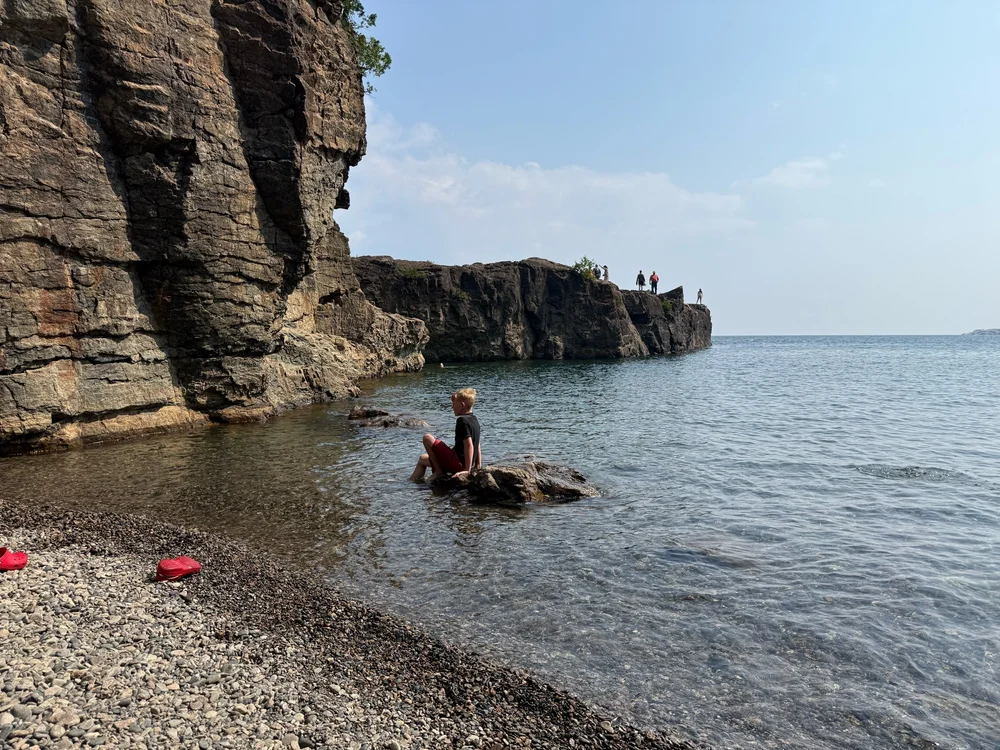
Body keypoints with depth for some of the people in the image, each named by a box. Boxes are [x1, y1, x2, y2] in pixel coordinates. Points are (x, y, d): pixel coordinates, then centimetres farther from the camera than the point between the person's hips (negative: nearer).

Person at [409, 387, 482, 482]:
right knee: (423, 458, 22)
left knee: (427, 438, -9)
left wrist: (467, 470, -26)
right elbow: (477, 445, 15)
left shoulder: (462, 420, -17)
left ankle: (439, 471, -3)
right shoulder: (474, 419, 12)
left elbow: (469, 445, -27)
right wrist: (478, 466, 18)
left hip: (457, 463, -10)